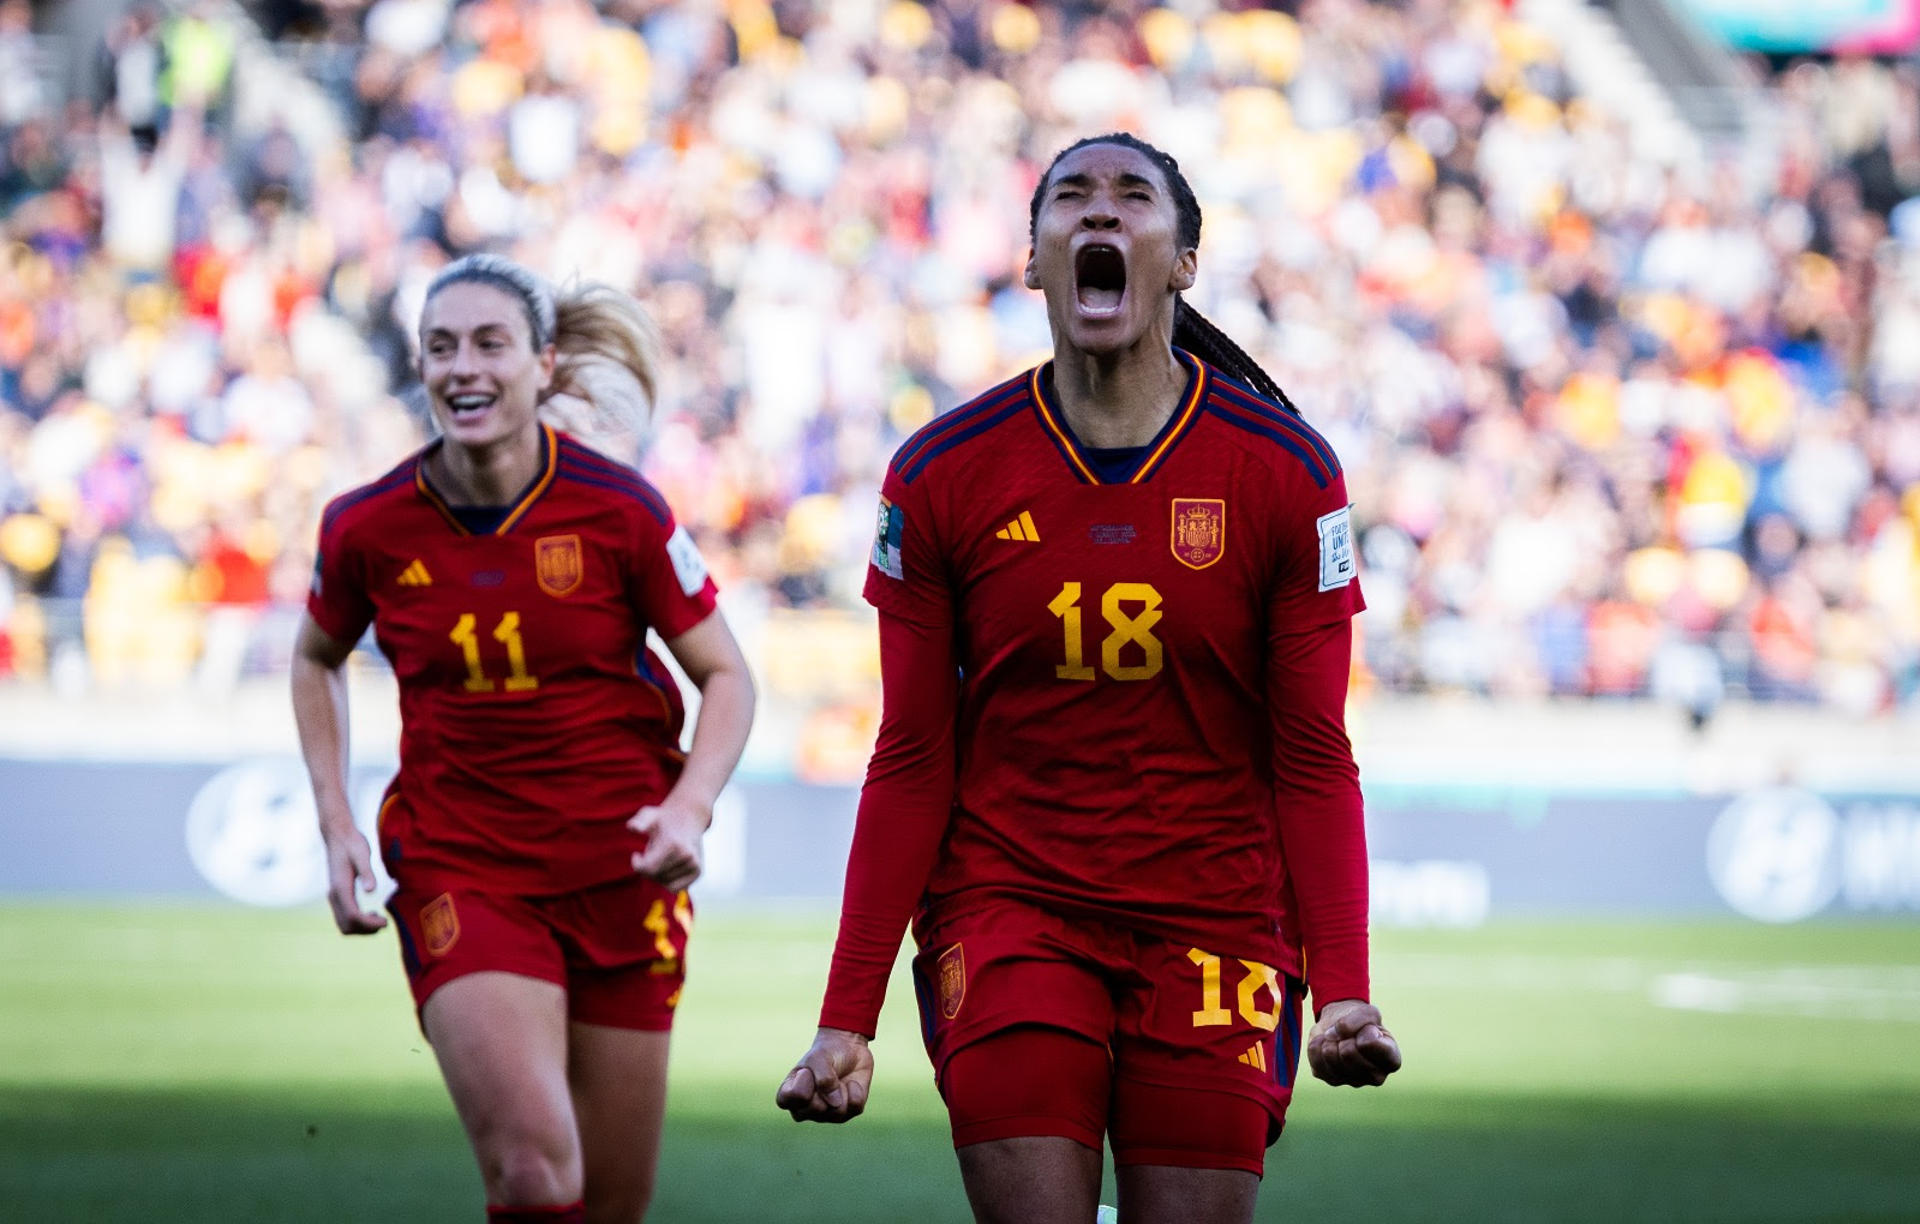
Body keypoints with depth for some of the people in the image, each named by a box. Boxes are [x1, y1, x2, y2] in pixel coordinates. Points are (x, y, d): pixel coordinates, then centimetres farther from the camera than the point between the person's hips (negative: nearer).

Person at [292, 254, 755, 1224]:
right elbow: (317, 658, 16)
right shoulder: (368, 528, -6)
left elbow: (726, 677, 1)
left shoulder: (619, 510, -9)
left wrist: (688, 808, -16)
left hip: (618, 874, 1)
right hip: (459, 876, -1)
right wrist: (335, 825, 6)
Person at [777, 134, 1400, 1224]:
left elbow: (1315, 761, 0)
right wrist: (847, 1017, -2)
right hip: (1009, 908, 0)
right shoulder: (942, 475, -1)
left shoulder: (1286, 470, -2)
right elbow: (912, 765, 3)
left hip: (1216, 919, 0)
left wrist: (1343, 990, -13)